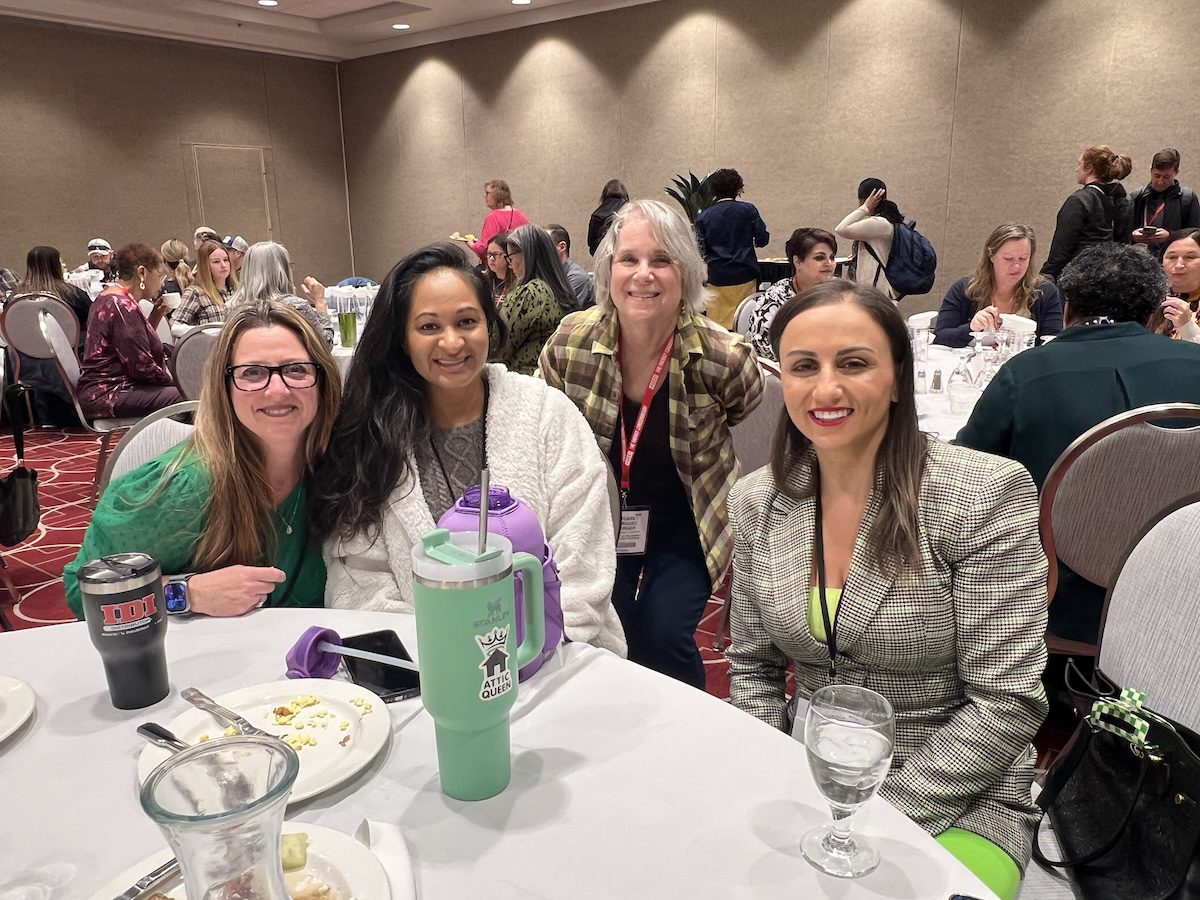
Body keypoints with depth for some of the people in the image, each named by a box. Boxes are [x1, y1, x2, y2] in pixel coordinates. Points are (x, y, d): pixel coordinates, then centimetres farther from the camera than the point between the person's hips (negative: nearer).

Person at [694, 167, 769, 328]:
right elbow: (763, 239, -2)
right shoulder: (748, 210, -3)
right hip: (744, 277, -1)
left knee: (717, 324, 5)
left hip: (717, 279, 1)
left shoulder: (703, 217, 0)